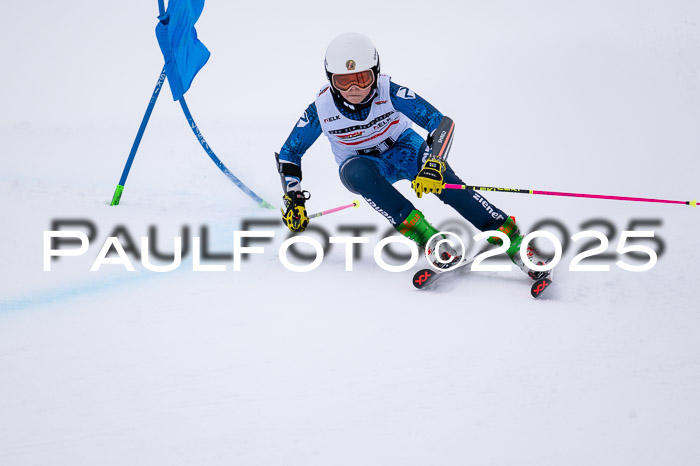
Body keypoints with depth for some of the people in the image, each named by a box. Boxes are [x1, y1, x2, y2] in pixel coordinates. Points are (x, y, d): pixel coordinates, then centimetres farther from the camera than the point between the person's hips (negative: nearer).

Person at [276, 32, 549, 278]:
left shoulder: (389, 92, -27)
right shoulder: (321, 109, -23)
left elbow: (442, 123, -29)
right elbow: (289, 154, -8)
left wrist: (432, 165, -44)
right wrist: (294, 199, -19)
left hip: (402, 147, 0)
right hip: (360, 164, 1)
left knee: (438, 175, -31)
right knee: (360, 173, -37)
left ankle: (511, 240, -32)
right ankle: (427, 238, -41)